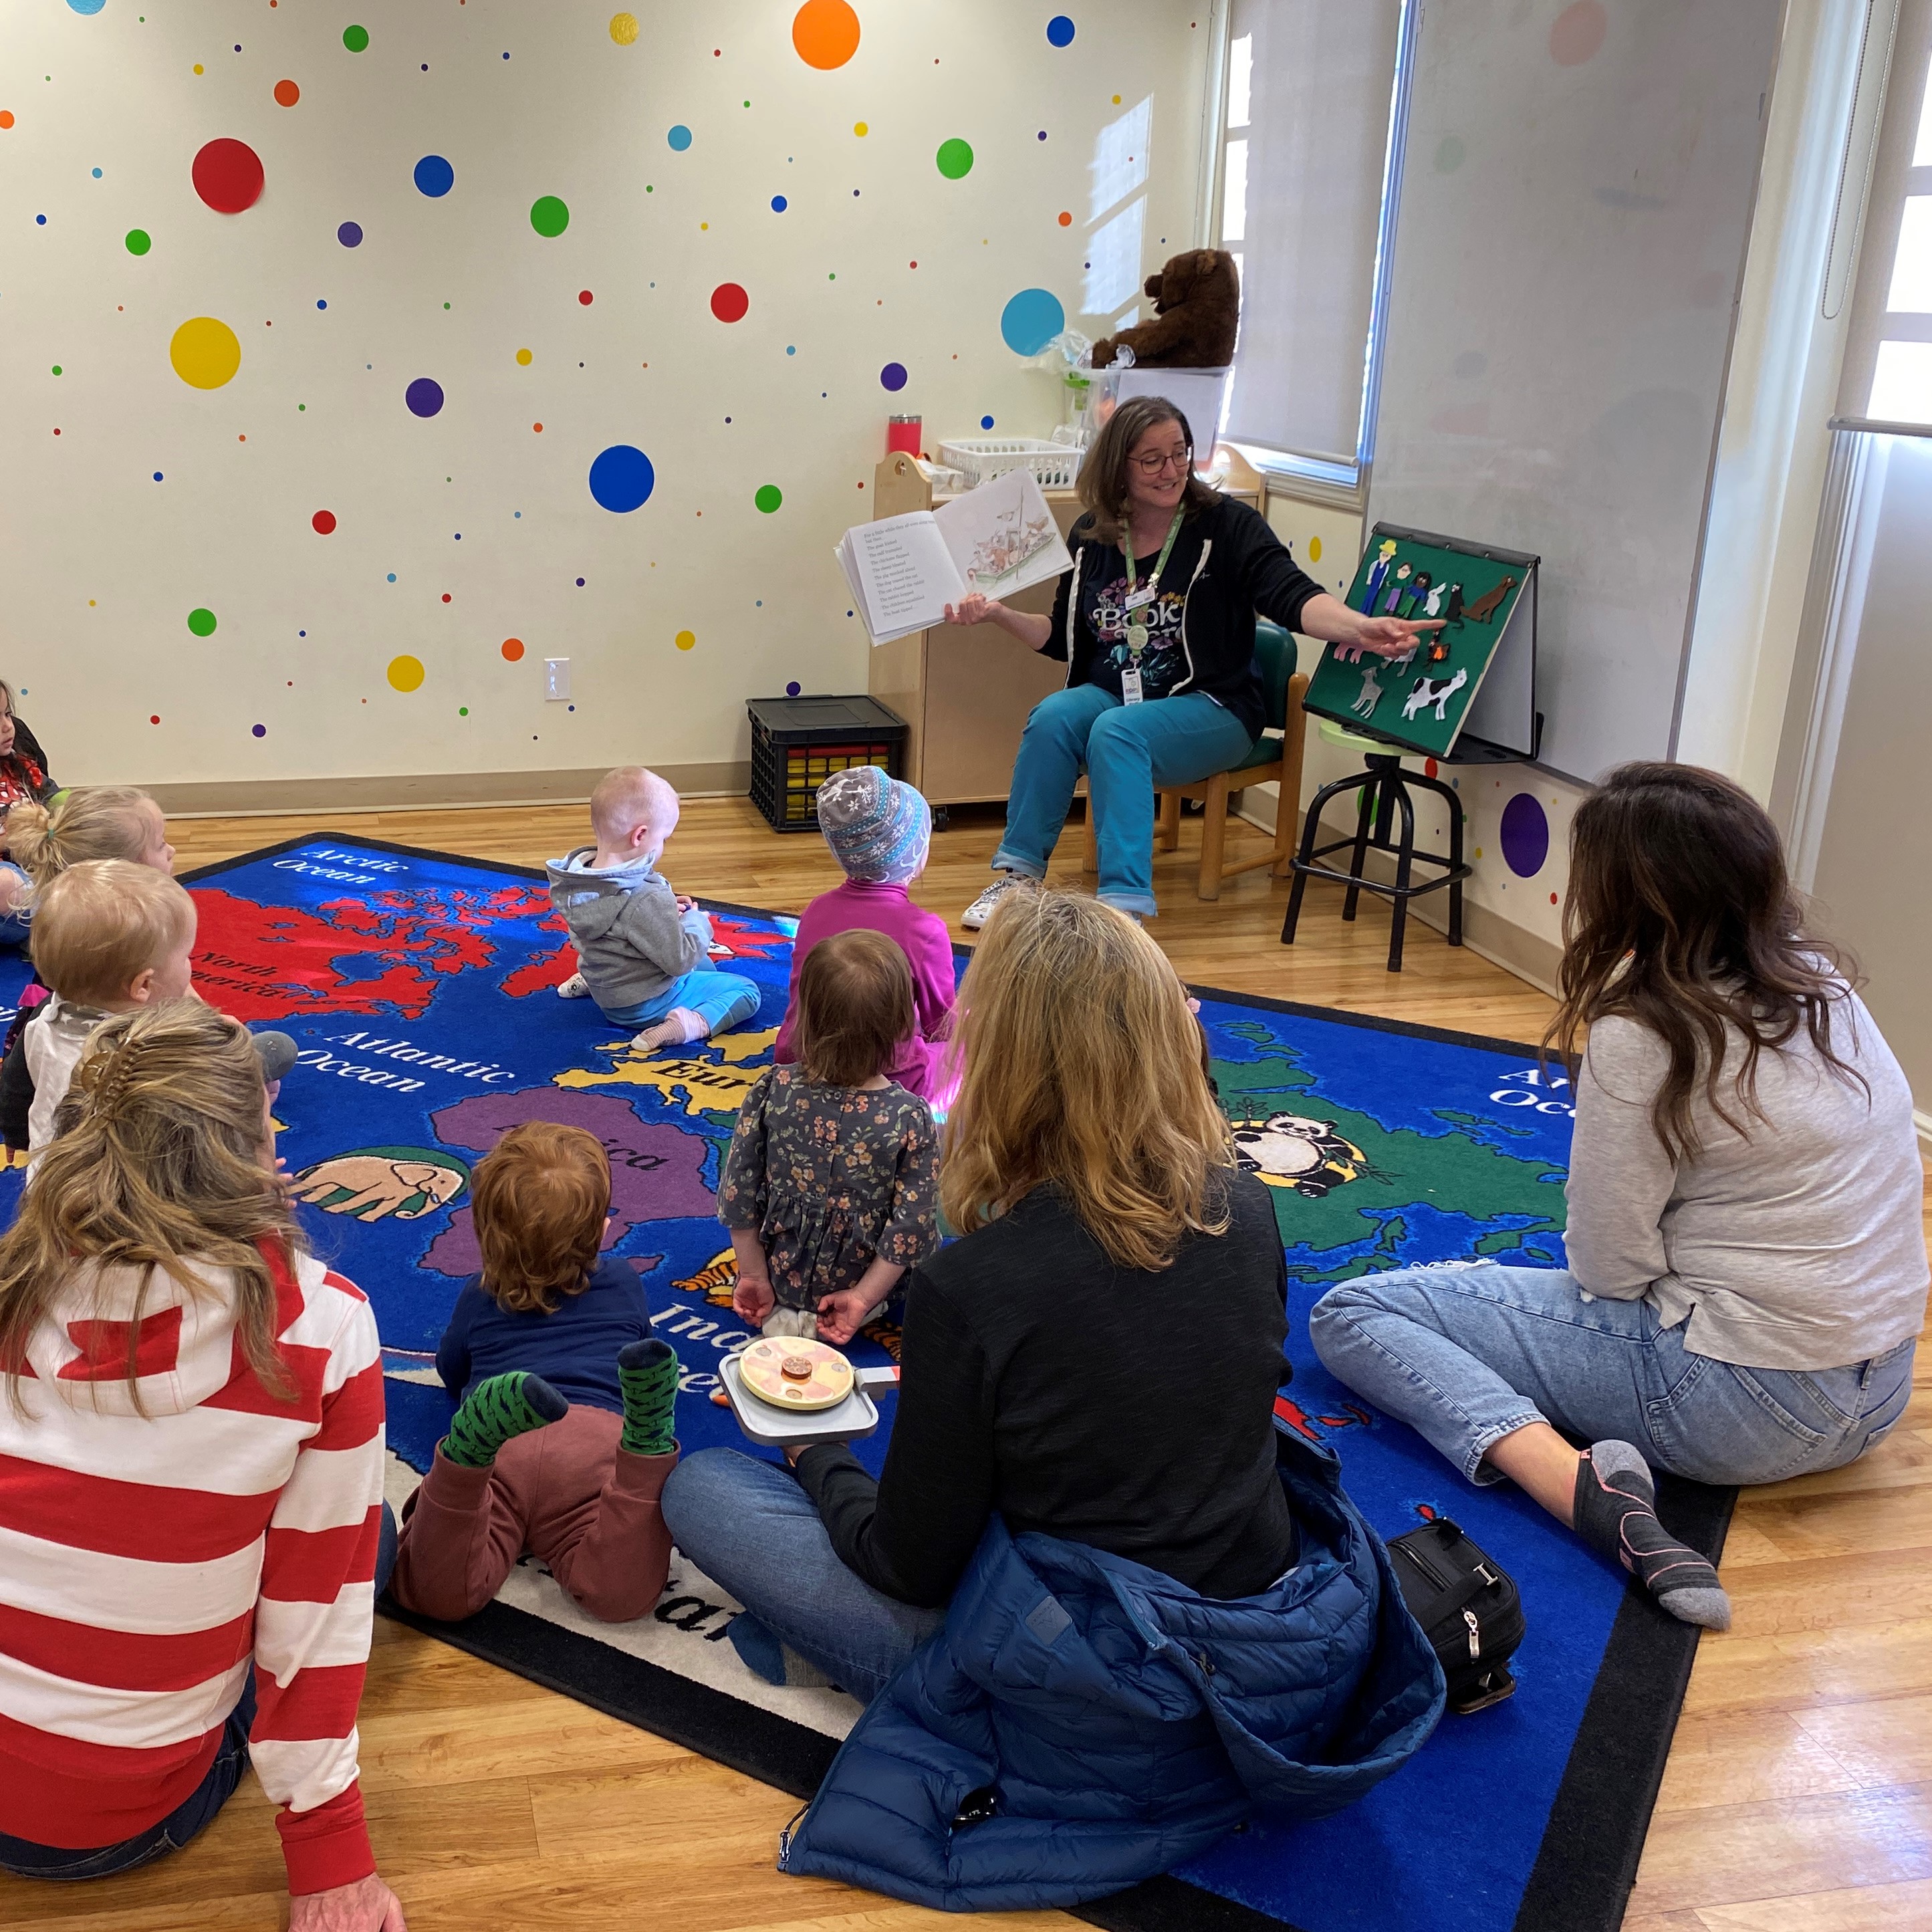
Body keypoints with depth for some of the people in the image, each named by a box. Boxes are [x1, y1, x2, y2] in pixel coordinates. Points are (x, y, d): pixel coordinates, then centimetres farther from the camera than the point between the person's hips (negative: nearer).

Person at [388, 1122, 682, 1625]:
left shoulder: (478, 1298, 33)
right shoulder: (623, 1281, 33)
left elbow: (452, 1375, 49)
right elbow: (642, 1347, 51)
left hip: (501, 1449, 1)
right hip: (597, 1436, 0)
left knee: (436, 1593, -23)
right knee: (618, 1596, -27)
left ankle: (471, 1448, -46)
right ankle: (646, 1442, -50)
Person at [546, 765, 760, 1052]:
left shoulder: (574, 881, -8)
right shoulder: (647, 899, -33)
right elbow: (680, 959, -25)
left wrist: (668, 912, -1)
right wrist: (696, 919, -9)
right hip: (646, 1005, -8)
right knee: (746, 991, 4)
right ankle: (696, 1023, -23)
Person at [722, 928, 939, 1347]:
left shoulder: (771, 1089, -19)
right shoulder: (911, 1117, -24)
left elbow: (738, 1193, -11)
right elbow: (910, 1227, -20)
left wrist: (755, 1276, 2)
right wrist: (863, 1298, -8)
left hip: (781, 1275, 2)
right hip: (870, 1279, -2)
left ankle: (787, 1310, 16)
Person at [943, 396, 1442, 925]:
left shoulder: (1227, 525, -5)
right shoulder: (1091, 537, 8)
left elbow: (1294, 597, -20)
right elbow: (1063, 638, 17)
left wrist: (1362, 630, -39)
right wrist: (998, 614, 1)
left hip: (1210, 707, -4)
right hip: (1111, 697, 4)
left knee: (1117, 732, -33)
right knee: (1052, 716, -27)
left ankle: (1126, 903, -39)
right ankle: (1017, 873, -20)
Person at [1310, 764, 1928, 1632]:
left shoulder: (1640, 1038, -20)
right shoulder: (1823, 982, 2)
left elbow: (1608, 1268, -16)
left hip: (1740, 1406, -8)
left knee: (1349, 1314, -8)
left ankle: (1583, 1483, -21)